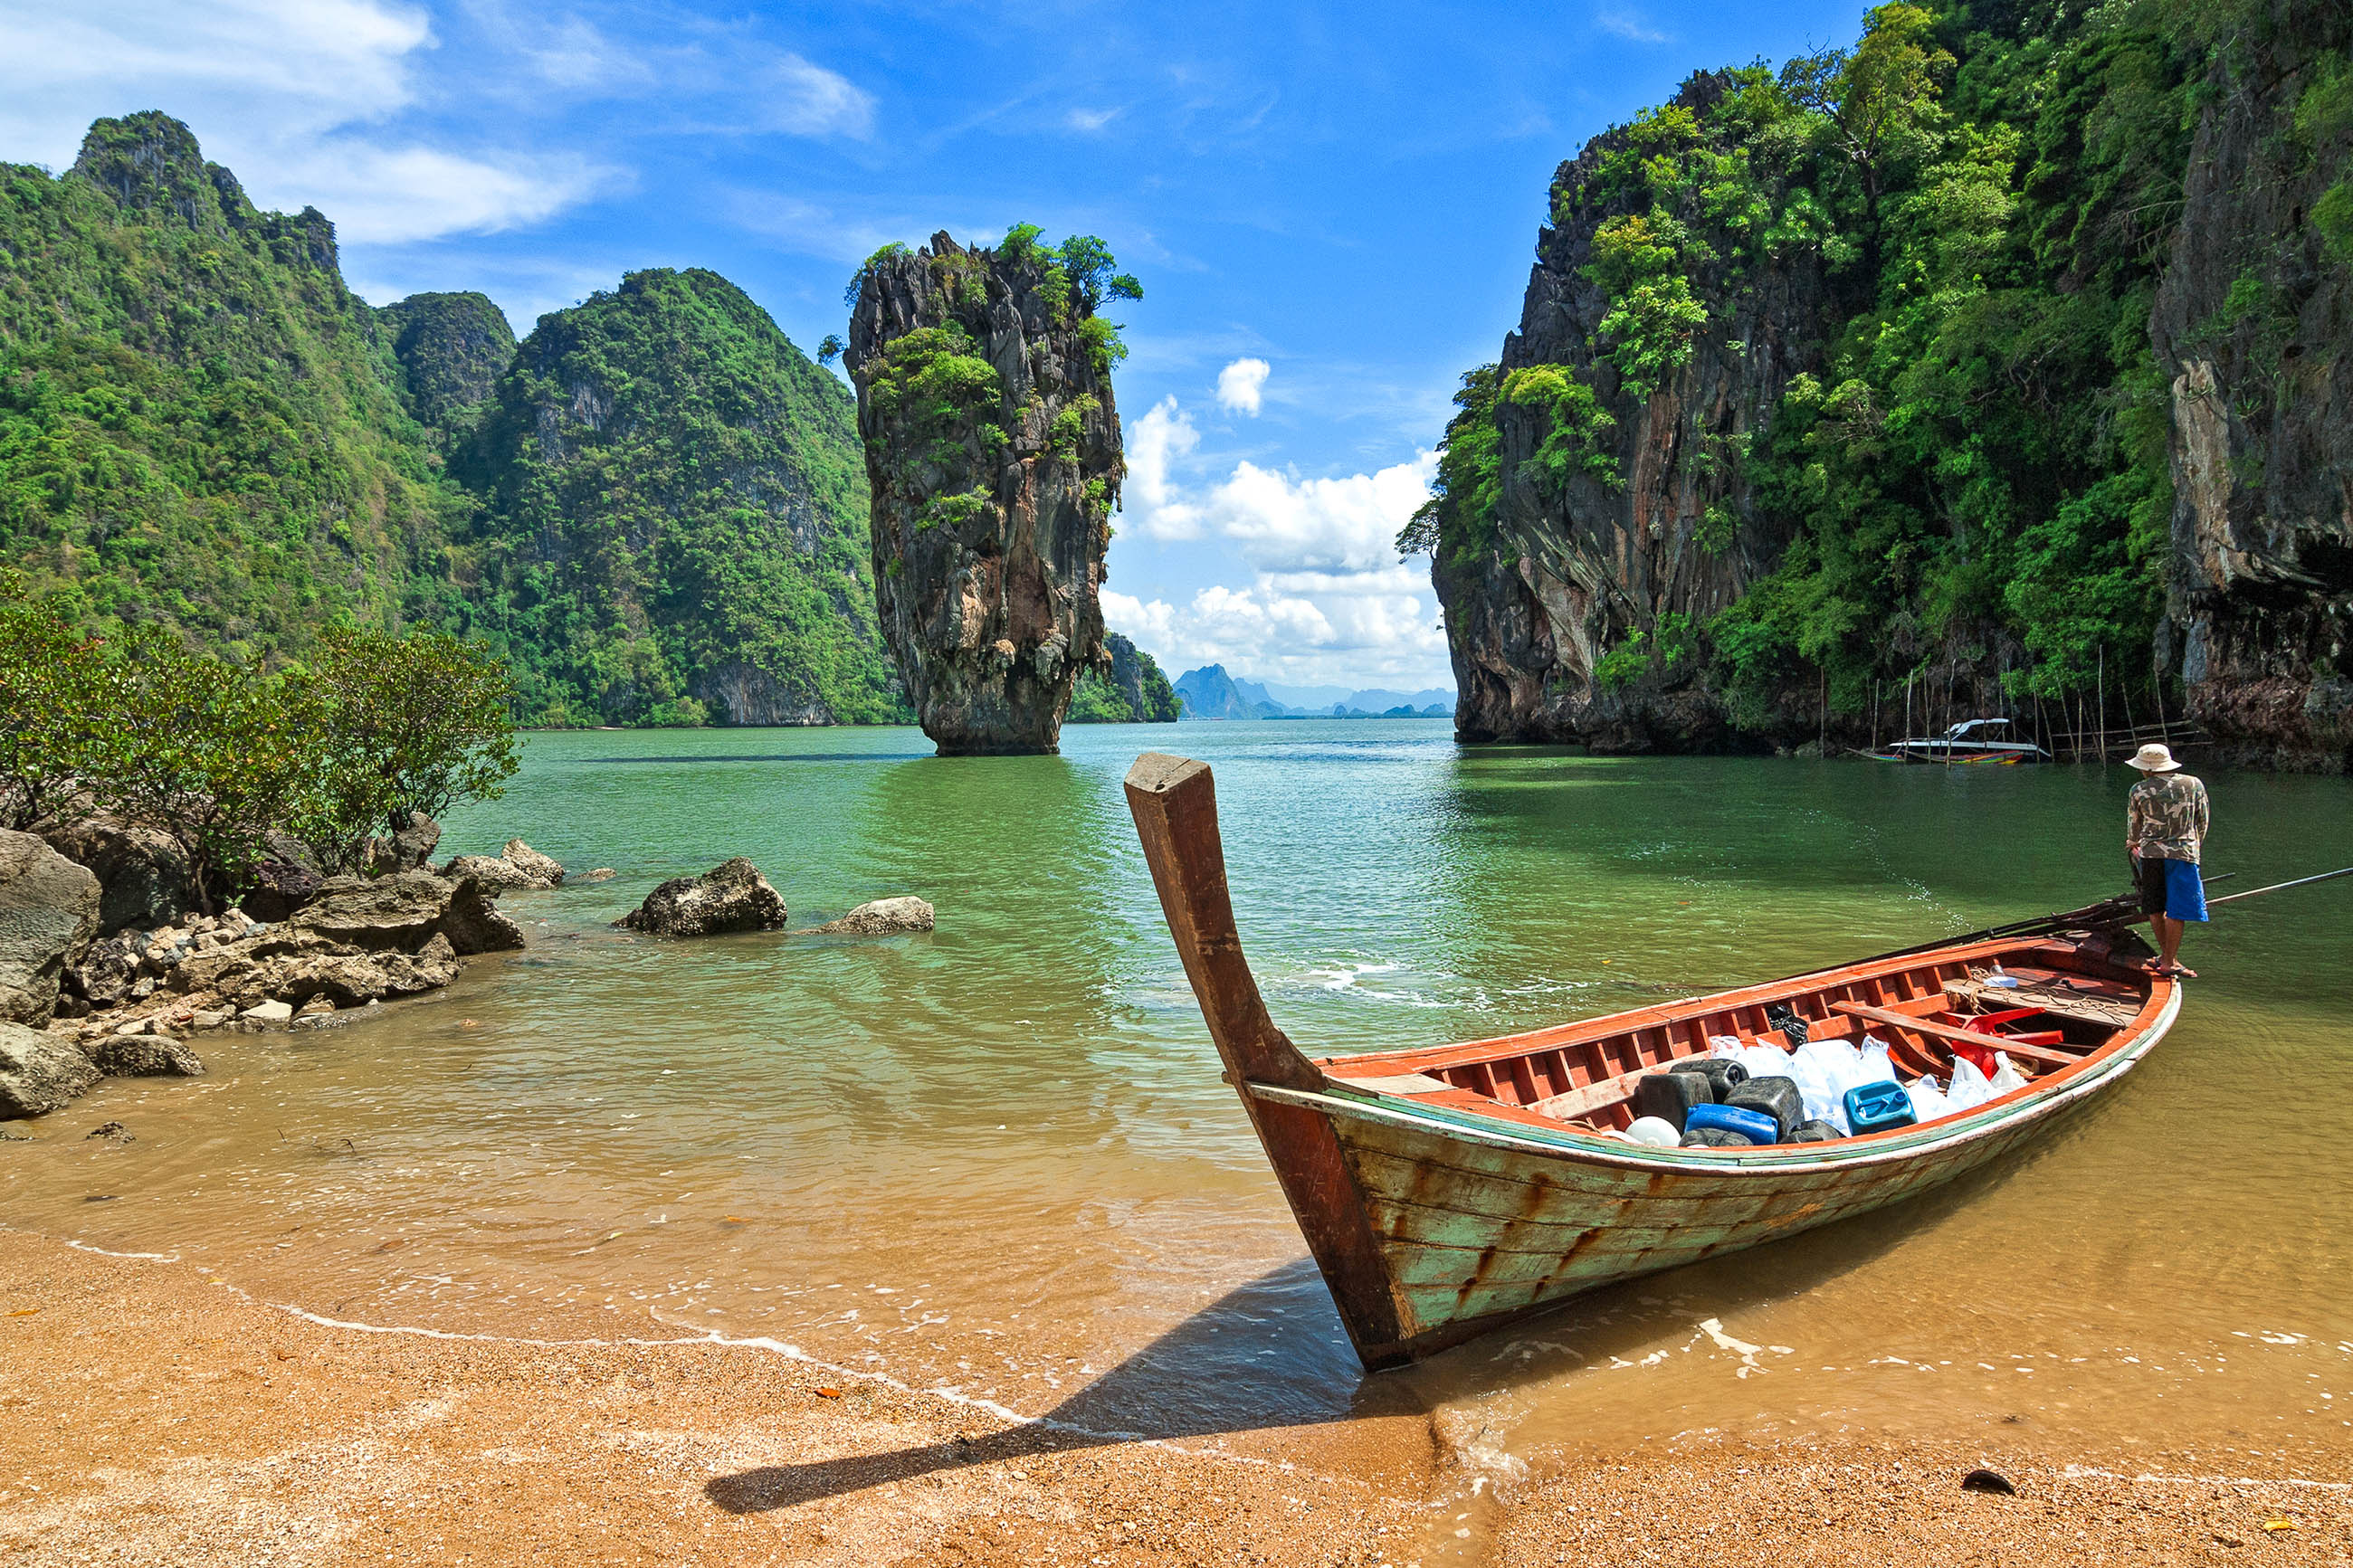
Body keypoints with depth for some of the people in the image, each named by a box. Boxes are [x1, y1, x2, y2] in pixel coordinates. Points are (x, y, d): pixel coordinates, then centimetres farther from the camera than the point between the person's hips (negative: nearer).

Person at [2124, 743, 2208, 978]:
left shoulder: (2139, 791, 1)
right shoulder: (2193, 784, 3)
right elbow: (2202, 821, 11)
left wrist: (2133, 843, 36)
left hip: (2149, 853, 2)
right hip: (2182, 853, -2)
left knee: (2156, 908, 15)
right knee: (2177, 910, 0)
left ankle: (2166, 954, 26)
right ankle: (2169, 962, -1)